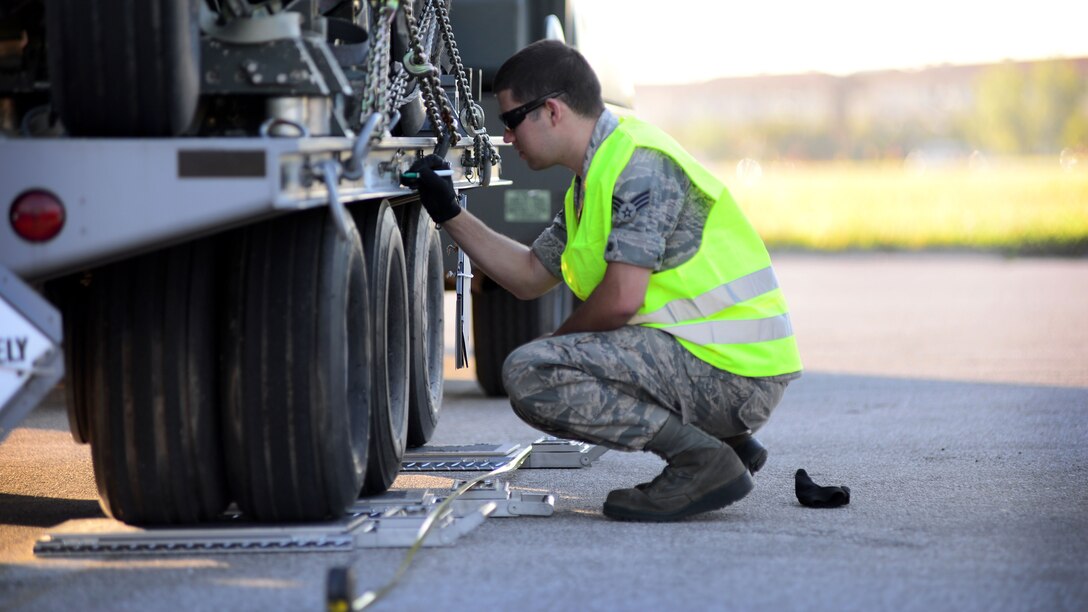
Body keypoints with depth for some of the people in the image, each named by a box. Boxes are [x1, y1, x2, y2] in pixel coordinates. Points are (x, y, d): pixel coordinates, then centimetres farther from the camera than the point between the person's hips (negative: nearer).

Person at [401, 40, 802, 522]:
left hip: (731, 371, -10)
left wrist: (557, 342, -1)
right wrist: (450, 214, 19)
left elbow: (621, 298, -20)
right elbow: (530, 275, 25)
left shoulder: (641, 164, -14)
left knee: (530, 375, -17)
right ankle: (726, 443, 13)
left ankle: (701, 459, -15)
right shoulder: (592, 180, 18)